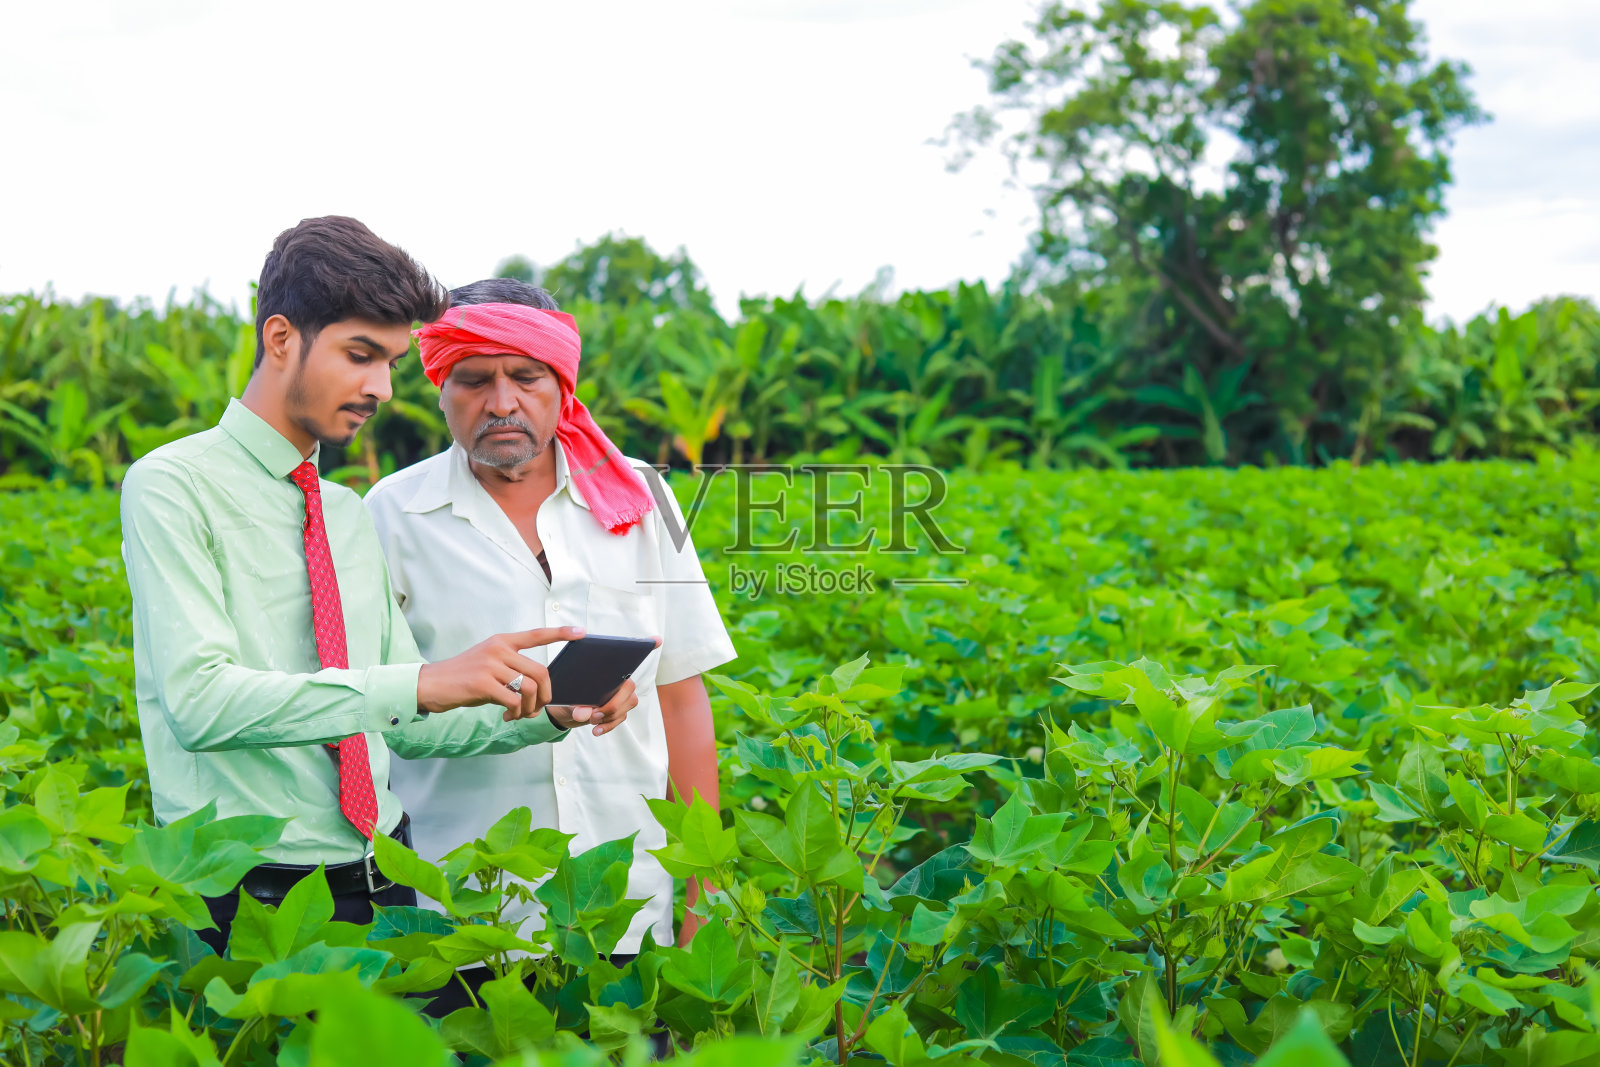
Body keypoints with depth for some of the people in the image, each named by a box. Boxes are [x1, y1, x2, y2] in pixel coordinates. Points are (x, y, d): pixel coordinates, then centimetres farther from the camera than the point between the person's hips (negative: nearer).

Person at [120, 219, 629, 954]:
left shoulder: (351, 515, 13)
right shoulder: (173, 487, -7)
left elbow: (403, 725, 12)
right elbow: (200, 699, -21)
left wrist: (547, 713, -4)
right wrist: (420, 683, -28)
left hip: (381, 884, 6)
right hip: (246, 894, -6)